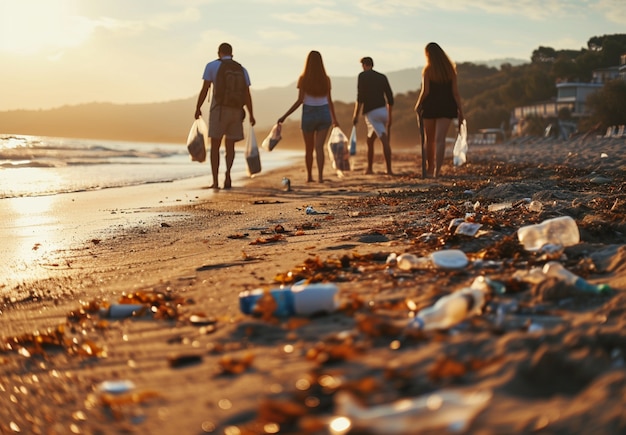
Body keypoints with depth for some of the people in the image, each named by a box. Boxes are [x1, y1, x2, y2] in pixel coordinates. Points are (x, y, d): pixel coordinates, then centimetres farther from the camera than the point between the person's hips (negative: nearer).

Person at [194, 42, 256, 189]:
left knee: (215, 146, 9)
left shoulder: (212, 66, 0)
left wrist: (198, 108, 6)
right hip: (236, 112, 2)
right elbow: (247, 94, 1)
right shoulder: (242, 70, 9)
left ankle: (215, 181, 1)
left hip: (218, 110, -2)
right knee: (230, 146, 12)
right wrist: (251, 115, -2)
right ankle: (228, 172, -16)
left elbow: (204, 89, -4)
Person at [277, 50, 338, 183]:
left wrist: (284, 116, -9)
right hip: (324, 114, 1)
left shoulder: (303, 79, -6)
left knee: (308, 148, 12)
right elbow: (329, 101, 6)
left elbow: (300, 101, -12)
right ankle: (320, 175, -18)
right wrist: (334, 118, 18)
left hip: (308, 115, -1)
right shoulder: (326, 79, 2)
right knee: (319, 146, -4)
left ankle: (309, 176, 22)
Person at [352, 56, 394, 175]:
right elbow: (390, 98, 14)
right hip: (383, 111, 6)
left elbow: (360, 97, -9)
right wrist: (389, 116, 21)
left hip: (371, 113, -6)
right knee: (370, 140, 18)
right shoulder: (382, 77, 16)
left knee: (385, 141, -16)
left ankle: (389, 169, -25)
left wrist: (356, 115, -5)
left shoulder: (363, 76, 1)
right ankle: (369, 168, 16)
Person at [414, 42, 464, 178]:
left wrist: (418, 105, 4)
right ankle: (437, 170, -18)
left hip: (430, 106, -2)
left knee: (430, 140, 13)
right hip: (446, 107, 2)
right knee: (440, 139, -4)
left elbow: (425, 91, -10)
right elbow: (455, 92, 2)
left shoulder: (427, 70, -4)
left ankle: (430, 169, 26)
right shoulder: (450, 69, 5)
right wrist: (460, 110, 5)